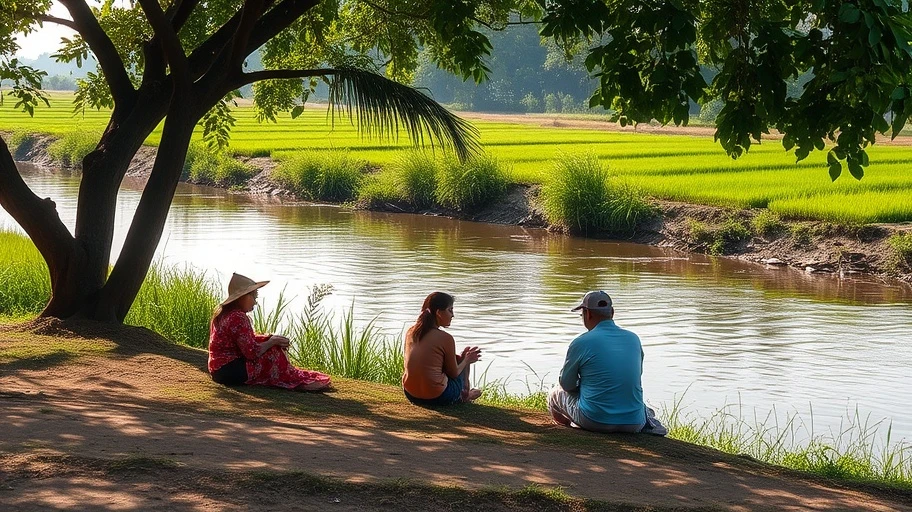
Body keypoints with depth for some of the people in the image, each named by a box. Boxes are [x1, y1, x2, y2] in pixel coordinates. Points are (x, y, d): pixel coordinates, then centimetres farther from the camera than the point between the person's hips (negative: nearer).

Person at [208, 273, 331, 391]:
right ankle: (297, 380, 4)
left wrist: (270, 338, 3)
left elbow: (248, 340, 16)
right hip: (230, 372, -10)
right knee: (272, 353, -10)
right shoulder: (239, 318, -21)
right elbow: (251, 352, -23)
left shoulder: (223, 313, 13)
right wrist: (271, 342, -8)